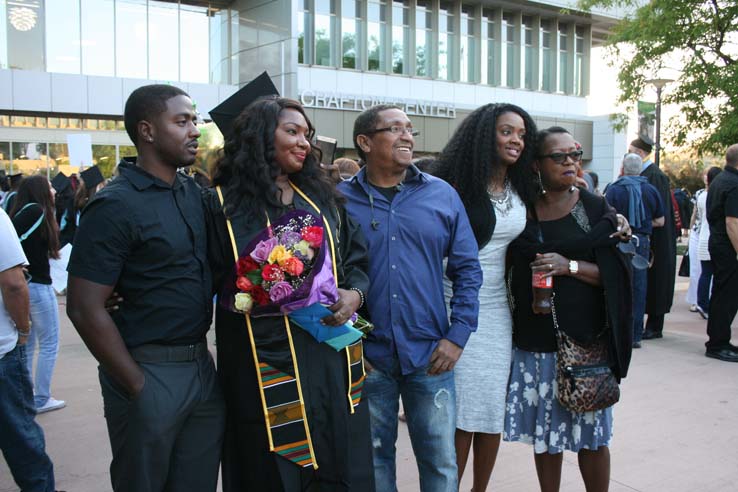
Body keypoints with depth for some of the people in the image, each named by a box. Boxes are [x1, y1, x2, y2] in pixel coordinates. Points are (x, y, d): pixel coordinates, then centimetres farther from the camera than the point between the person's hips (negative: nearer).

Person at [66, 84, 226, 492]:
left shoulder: (193, 192, 6)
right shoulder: (115, 206, -14)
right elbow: (85, 310, -16)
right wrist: (138, 387, -13)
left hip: (202, 366, 6)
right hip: (150, 371, -6)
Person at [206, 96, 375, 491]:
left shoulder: (322, 197, 12)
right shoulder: (226, 204, -2)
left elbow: (357, 261, 12)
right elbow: (216, 282, -5)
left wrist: (354, 294, -8)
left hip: (332, 357, 4)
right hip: (267, 363, -4)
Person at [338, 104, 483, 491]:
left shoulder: (442, 195, 3)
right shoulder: (340, 199, -2)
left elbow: (468, 269, 5)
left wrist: (457, 336, -2)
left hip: (431, 357, 1)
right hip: (366, 358, -1)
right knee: (373, 460, 14)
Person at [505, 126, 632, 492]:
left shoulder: (594, 208, 0)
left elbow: (614, 273, -2)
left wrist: (570, 266, -16)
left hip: (584, 339, -2)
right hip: (533, 340, 2)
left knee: (590, 436, 5)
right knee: (543, 434, 10)